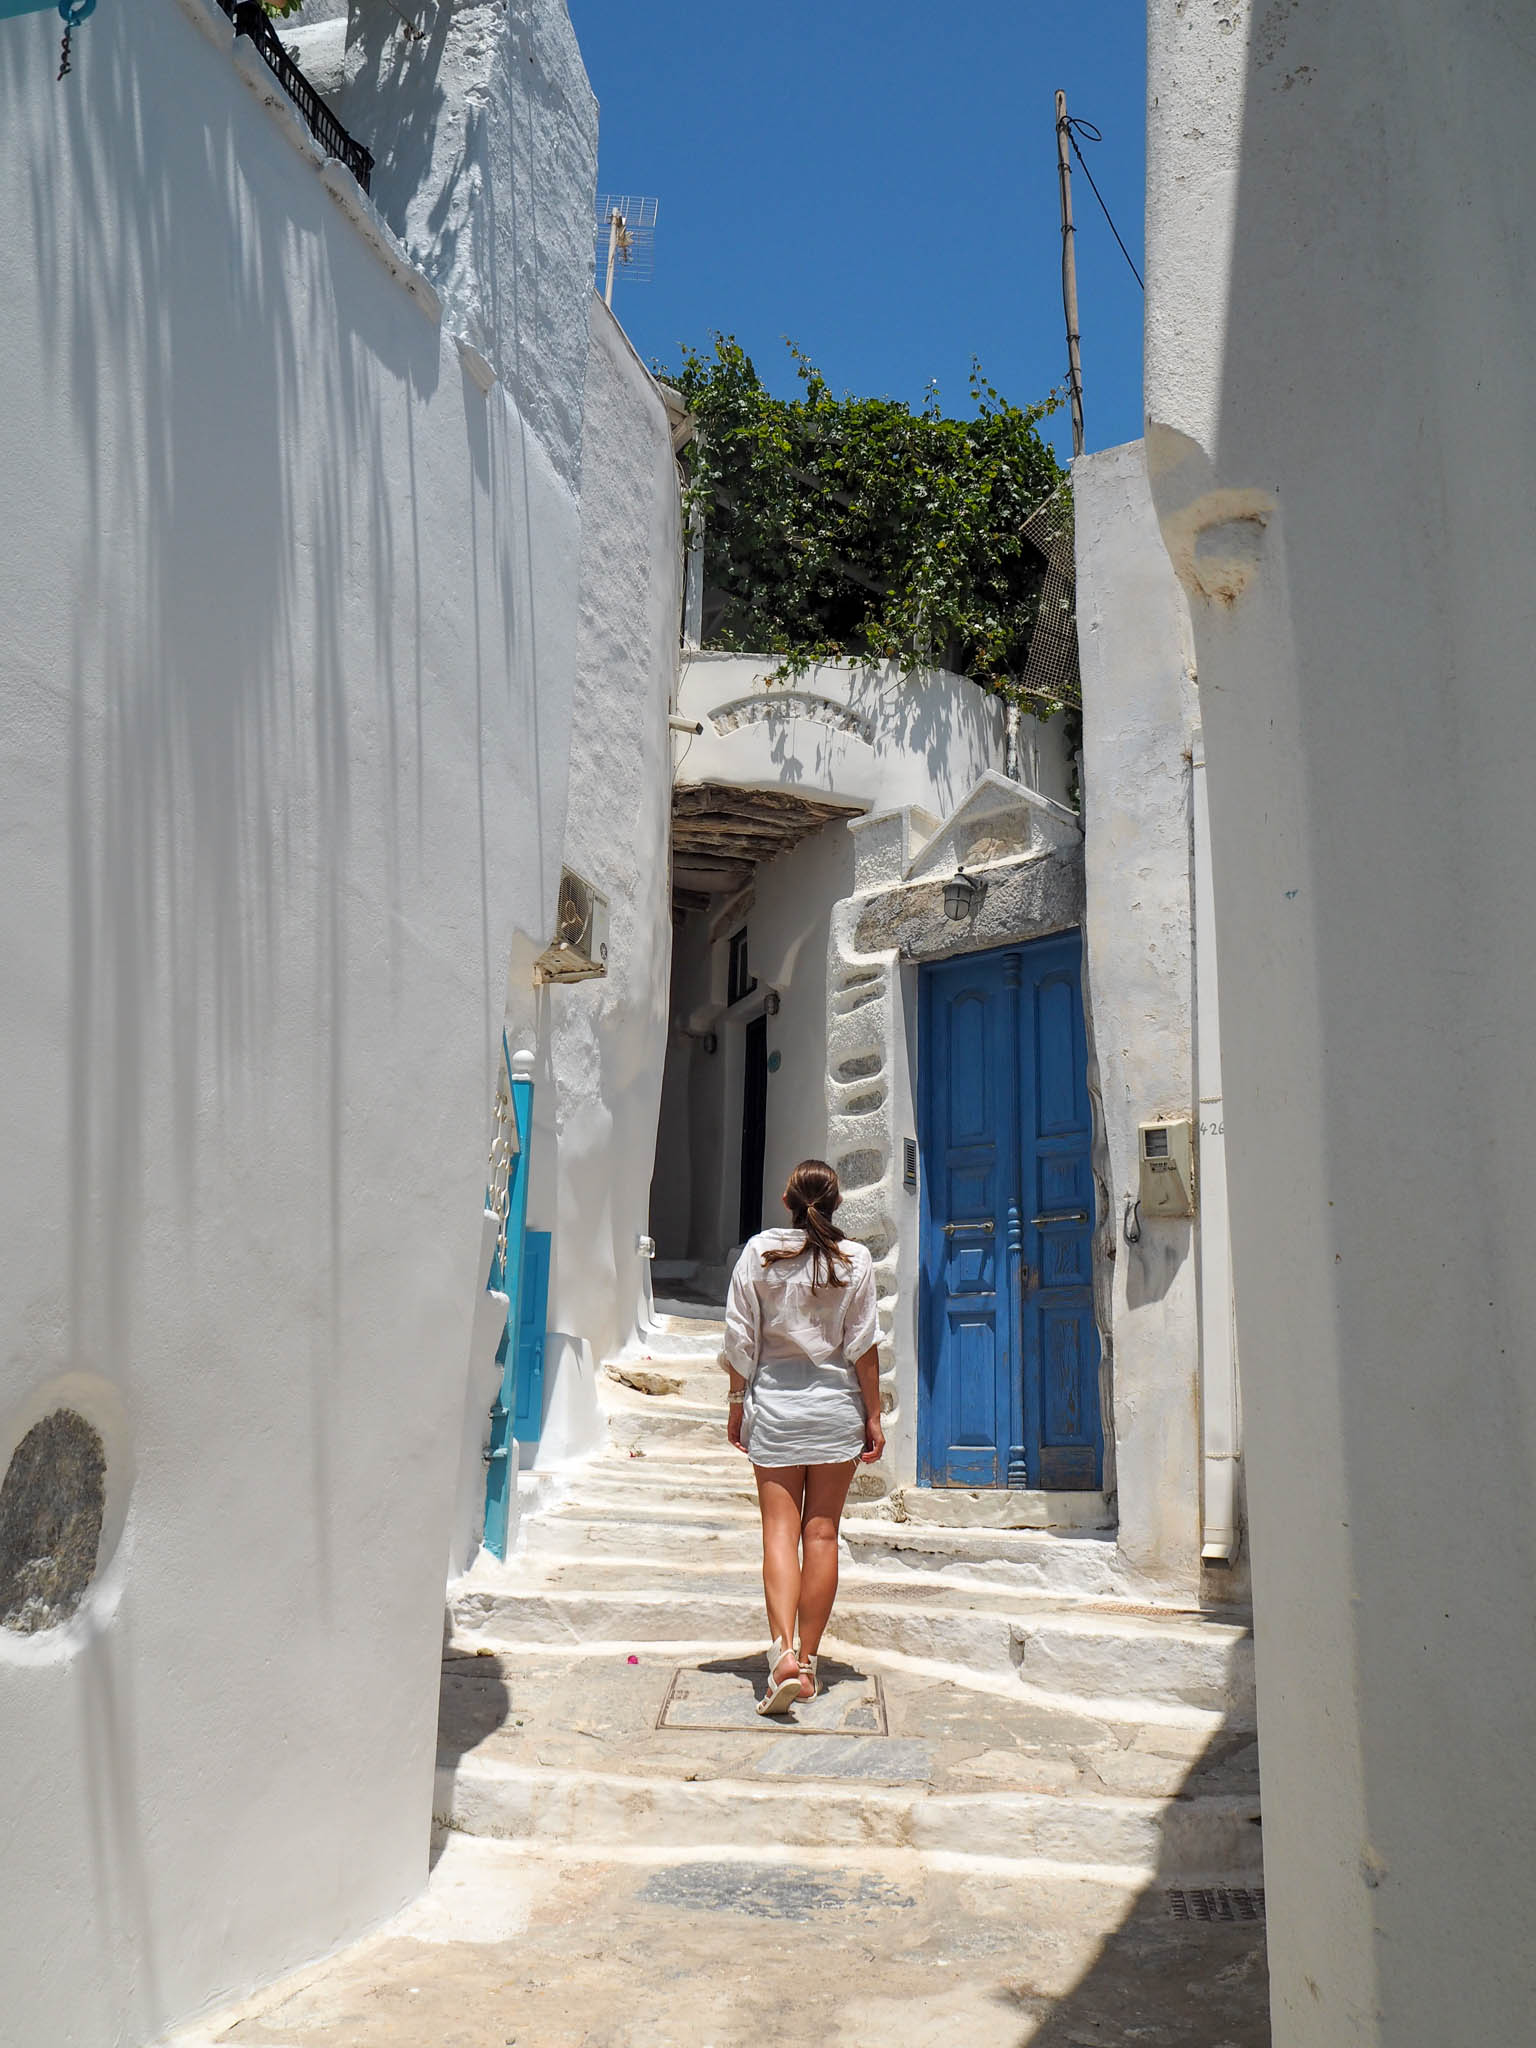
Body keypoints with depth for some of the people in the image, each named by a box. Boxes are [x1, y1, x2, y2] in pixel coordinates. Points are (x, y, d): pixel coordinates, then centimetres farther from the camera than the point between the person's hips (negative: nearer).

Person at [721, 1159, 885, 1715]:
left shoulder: (759, 1251, -3)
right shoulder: (855, 1259, -3)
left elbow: (741, 1337, -1)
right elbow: (863, 1346, -2)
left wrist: (738, 1404, 9)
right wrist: (873, 1417, 6)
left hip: (774, 1402, 0)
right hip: (836, 1404, 0)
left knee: (780, 1532, 0)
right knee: (822, 1533, 7)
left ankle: (784, 1654, -17)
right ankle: (808, 1660, 13)